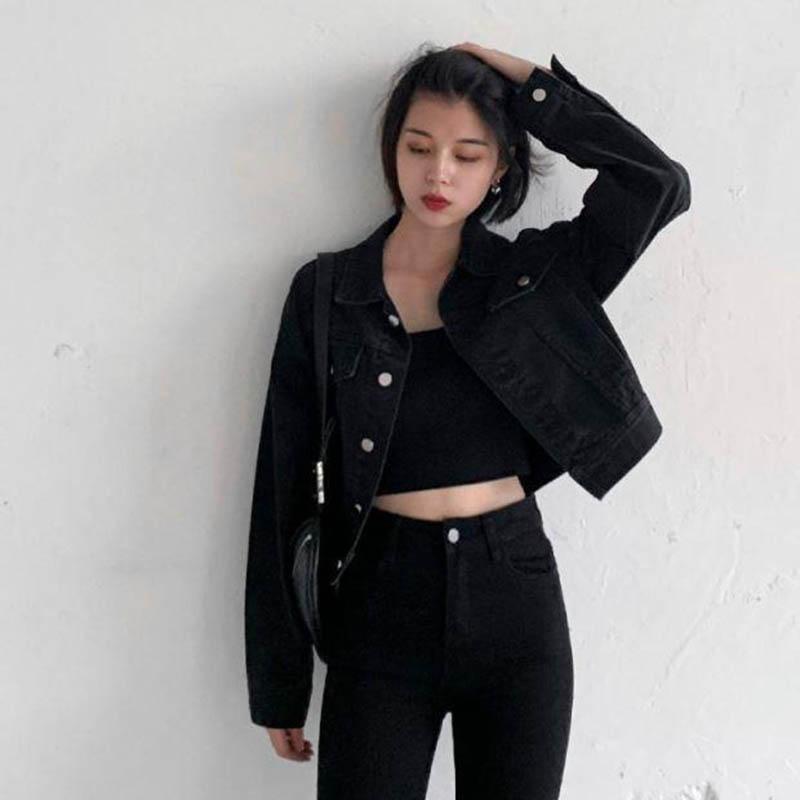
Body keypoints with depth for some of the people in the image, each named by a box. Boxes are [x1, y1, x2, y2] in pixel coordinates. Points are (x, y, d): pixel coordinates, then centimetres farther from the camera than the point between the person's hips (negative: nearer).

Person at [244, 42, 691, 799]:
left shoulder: (534, 273, 3)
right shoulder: (326, 294, 0)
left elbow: (660, 183, -12)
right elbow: (285, 489, 1)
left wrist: (530, 85, -6)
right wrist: (279, 682, 0)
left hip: (515, 598, 1)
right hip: (382, 608, -1)